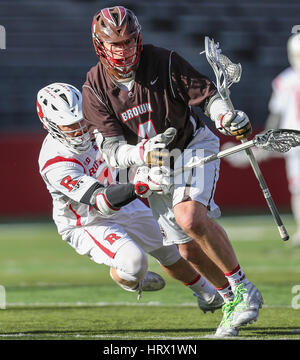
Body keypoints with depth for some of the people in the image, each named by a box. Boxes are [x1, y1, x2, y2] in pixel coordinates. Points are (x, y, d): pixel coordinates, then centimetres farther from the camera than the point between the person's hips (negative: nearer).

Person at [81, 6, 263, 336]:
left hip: (193, 145, -4)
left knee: (190, 217, -30)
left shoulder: (163, 62, -17)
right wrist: (143, 153, -39)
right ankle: (231, 302, 27)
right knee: (188, 248, 5)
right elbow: (112, 151, -18)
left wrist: (227, 117, -34)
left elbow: (206, 94, -12)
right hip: (154, 172, 4)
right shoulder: (95, 89, -13)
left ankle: (243, 290, -18)